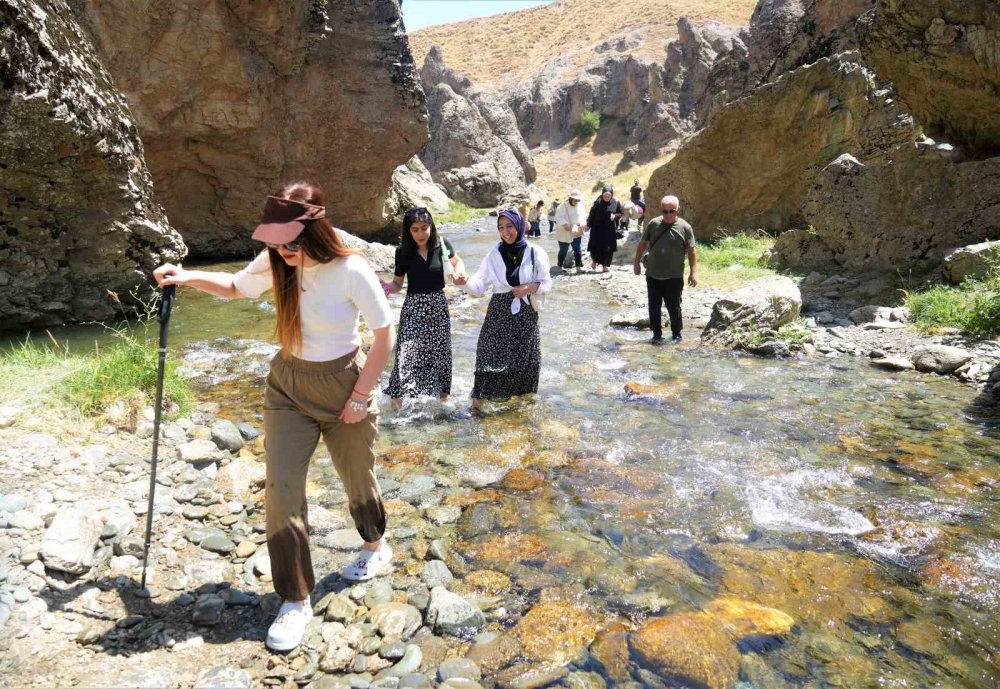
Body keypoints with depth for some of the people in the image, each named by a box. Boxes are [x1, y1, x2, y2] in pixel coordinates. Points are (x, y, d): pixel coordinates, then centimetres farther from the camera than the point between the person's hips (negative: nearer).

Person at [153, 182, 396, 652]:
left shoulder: (351, 272, -22)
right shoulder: (275, 263, -8)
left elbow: (386, 337, -15)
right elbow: (235, 287, 14)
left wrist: (360, 396, -12)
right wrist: (188, 277, -3)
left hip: (342, 384, -3)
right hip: (288, 384, 4)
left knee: (357, 477, 14)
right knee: (280, 489, -4)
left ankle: (376, 546, 46)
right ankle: (295, 601, 12)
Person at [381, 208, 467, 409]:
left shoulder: (442, 244, -9)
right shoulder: (403, 252, -10)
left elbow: (457, 262, 10)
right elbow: (398, 283, -3)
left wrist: (459, 272, -12)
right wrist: (387, 287, -24)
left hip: (438, 304, 2)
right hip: (414, 306, -2)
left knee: (440, 349, 14)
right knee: (407, 349, -11)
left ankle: (442, 389, 33)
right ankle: (398, 394, 1)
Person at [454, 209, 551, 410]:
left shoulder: (535, 252, -6)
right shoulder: (495, 253, -4)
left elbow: (546, 283, 0)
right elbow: (481, 284, -8)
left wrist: (529, 288, -18)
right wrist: (466, 282, -28)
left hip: (526, 313, 0)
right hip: (499, 312, 0)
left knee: (523, 355, 11)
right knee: (491, 352, -4)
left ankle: (522, 393, 33)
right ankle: (480, 396, 4)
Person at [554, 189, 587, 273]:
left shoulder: (580, 206, 4)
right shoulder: (564, 206, -13)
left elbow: (583, 216, 11)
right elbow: (558, 217, -20)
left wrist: (583, 224, -9)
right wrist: (564, 224, -34)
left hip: (576, 233, 4)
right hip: (565, 234, -4)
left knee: (577, 250, 2)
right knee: (563, 250, 7)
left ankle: (579, 267, 5)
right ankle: (559, 266, 23)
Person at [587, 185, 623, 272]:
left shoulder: (616, 202, -2)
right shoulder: (598, 202, -5)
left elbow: (620, 213, 6)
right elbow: (592, 215, -1)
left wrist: (615, 216, -14)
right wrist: (588, 225, -5)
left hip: (610, 230, 1)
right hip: (598, 229, -1)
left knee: (608, 249, 2)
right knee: (595, 247, 1)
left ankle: (605, 265, 14)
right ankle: (595, 260, 29)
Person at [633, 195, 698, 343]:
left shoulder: (684, 227, -5)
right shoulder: (653, 224, 1)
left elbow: (691, 251, -3)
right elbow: (643, 244, 11)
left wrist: (694, 272, -7)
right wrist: (637, 263, 12)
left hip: (674, 277, -2)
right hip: (652, 275, 2)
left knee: (674, 308, 7)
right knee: (654, 307, 7)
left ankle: (677, 334, 23)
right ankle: (657, 335, 20)